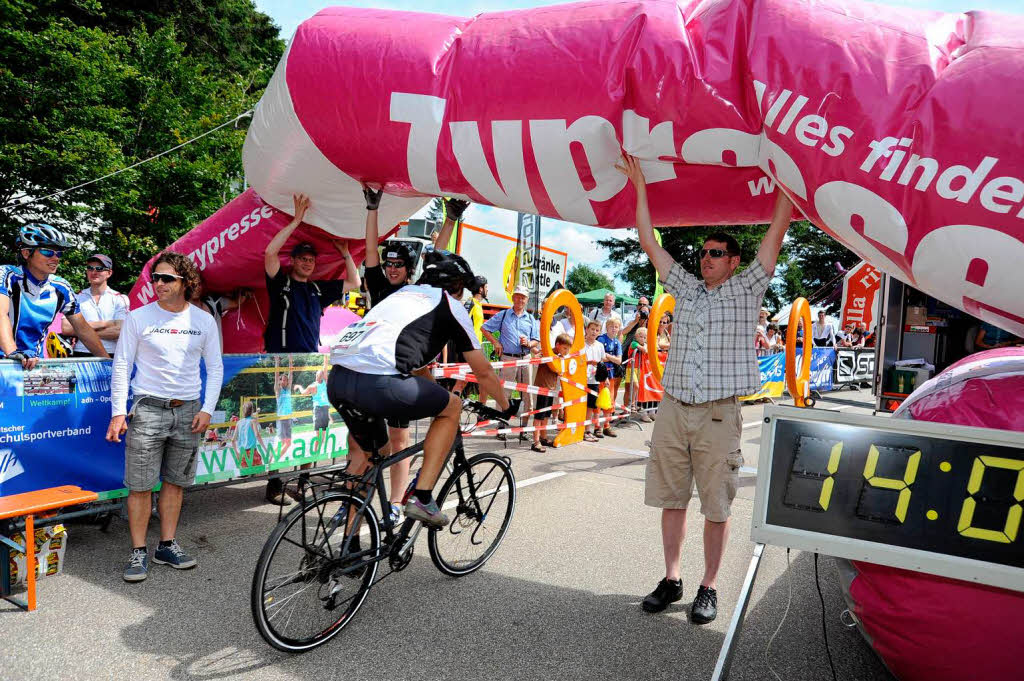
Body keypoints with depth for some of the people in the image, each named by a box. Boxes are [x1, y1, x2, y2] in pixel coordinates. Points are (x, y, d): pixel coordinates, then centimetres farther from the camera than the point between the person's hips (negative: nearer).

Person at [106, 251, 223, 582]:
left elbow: (215, 367, 7)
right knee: (140, 486, -1)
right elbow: (121, 366, 0)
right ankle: (139, 552, 11)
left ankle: (168, 546, 21)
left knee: (175, 482, 10)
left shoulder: (203, 320, 3)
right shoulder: (138, 317, -2)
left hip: (188, 411, 2)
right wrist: (118, 412, -6)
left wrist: (207, 409, -2)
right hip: (148, 408, -2)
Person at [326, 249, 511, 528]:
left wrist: (433, 397, 55)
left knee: (363, 451, 30)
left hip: (336, 379, 8)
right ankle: (422, 499, 10)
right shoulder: (449, 304, 14)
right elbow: (483, 371, 19)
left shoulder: (401, 294, 34)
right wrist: (506, 406, 35)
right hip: (376, 382, -8)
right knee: (452, 406, 16)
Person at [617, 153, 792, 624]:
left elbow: (776, 232, 2)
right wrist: (640, 185, 16)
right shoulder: (686, 288, 15)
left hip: (719, 415, -3)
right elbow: (649, 243, 16)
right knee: (672, 499, 10)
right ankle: (671, 580, 22)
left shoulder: (746, 289, 6)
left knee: (716, 507, 3)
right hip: (672, 410, 4)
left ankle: (709, 588, 17)